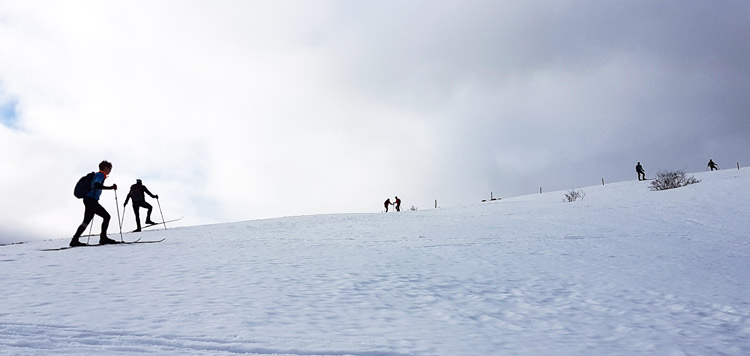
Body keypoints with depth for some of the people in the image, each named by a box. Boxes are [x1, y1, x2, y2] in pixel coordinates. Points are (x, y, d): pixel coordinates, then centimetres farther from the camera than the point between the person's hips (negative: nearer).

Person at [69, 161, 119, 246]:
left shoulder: (99, 175, 22)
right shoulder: (100, 174, -6)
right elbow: (96, 185, -24)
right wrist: (110, 188, -24)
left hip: (93, 201, 10)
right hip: (90, 200, -10)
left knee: (107, 216, 7)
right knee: (87, 221, -12)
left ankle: (103, 238, 3)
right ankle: (74, 240, -10)